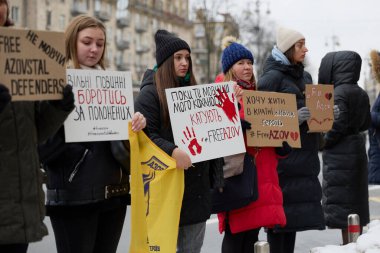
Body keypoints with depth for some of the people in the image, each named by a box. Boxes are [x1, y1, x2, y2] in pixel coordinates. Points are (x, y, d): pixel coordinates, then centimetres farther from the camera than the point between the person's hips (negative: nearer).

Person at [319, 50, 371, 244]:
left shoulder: (339, 93, -16)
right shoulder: (361, 93, 9)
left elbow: (338, 125, -20)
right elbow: (366, 123, 16)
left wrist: (322, 142, -7)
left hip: (340, 155, -9)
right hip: (357, 150, 9)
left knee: (342, 208, -5)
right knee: (355, 205, 14)